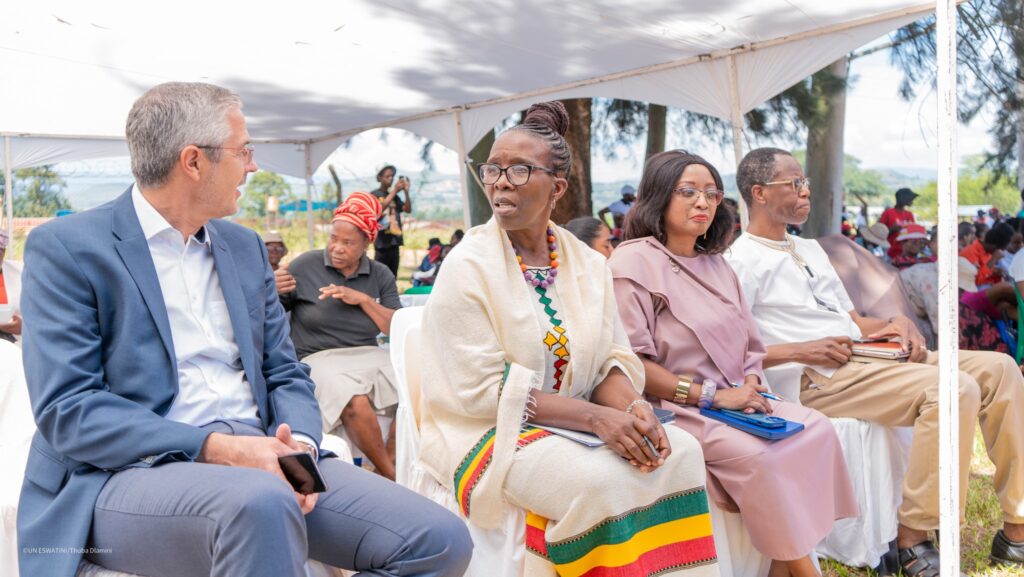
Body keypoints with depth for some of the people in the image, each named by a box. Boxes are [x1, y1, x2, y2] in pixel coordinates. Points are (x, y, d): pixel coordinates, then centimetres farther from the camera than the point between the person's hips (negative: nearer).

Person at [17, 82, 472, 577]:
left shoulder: (245, 246, 15)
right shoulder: (65, 248, -3)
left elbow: (284, 373, 13)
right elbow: (67, 409, -12)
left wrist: (299, 444, -9)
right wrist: (217, 448, -23)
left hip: (259, 462, 6)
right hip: (135, 470, -5)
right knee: (260, 503, -40)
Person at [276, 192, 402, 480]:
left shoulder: (381, 275, 11)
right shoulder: (305, 265, 2)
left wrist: (363, 300, -8)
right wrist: (272, 291, -17)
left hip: (369, 356, 4)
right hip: (319, 358, -4)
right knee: (355, 402, -35)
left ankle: (390, 466, -8)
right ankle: (391, 477, -16)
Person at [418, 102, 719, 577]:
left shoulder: (587, 264, 5)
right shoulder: (468, 266, -11)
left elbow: (612, 359, 5)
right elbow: (484, 389, -17)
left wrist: (634, 409, -19)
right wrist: (596, 417, -24)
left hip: (576, 423, 5)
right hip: (487, 429, -5)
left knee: (679, 452, -16)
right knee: (599, 481, -29)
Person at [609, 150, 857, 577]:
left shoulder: (715, 263, 18)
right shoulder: (634, 262, -6)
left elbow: (750, 345, 20)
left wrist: (750, 386, -2)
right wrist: (710, 395, -16)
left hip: (733, 401, 8)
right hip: (673, 409, -7)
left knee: (817, 429, -14)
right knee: (755, 454, -29)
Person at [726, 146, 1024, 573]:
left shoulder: (809, 249, 24)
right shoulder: (741, 262, -5)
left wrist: (896, 324, 3)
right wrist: (800, 351, -20)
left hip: (866, 361, 9)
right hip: (817, 378, -9)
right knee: (954, 389, -26)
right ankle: (912, 540, -17)